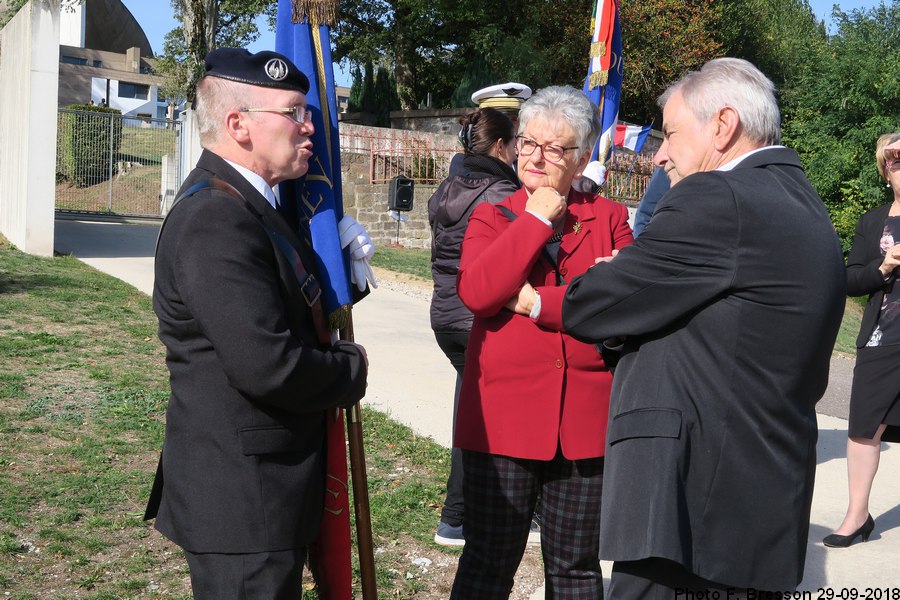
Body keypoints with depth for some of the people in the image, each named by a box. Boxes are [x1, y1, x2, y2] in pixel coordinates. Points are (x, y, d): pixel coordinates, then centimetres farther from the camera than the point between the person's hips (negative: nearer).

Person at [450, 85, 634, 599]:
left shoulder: (610, 218, 6)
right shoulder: (492, 217, 7)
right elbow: (477, 292, -12)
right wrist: (536, 219, -9)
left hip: (585, 421, 0)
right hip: (502, 417, 0)